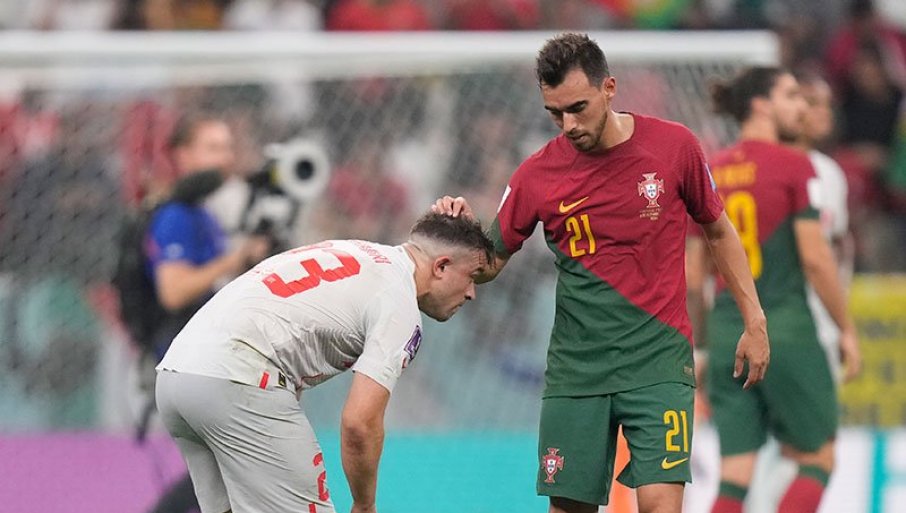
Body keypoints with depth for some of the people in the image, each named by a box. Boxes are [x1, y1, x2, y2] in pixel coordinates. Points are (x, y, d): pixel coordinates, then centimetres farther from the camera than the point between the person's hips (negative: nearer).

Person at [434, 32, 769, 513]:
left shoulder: (673, 145, -3)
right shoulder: (537, 174, -2)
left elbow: (718, 231, 11)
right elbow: (490, 264, 7)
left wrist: (754, 321, 10)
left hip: (658, 360, -2)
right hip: (576, 367, 2)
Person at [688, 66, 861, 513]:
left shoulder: (709, 172, 10)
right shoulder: (793, 166, -7)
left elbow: (694, 266, 11)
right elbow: (815, 258, -11)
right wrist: (846, 328, -1)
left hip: (726, 331, 5)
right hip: (785, 327, -5)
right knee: (817, 460, 7)